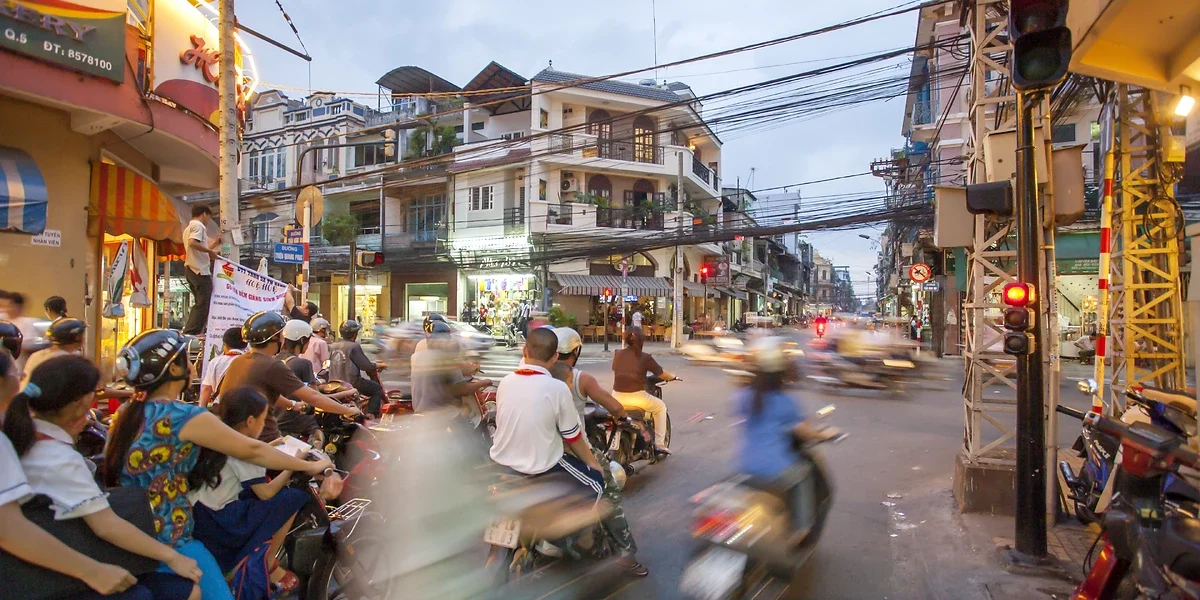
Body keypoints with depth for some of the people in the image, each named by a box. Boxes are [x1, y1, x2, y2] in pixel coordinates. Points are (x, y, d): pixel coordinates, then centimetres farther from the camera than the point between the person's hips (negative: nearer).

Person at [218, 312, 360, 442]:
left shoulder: (238, 361, 9)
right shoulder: (272, 366, -17)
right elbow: (313, 397, -16)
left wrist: (292, 404, 38)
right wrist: (348, 411, -7)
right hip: (261, 441, -9)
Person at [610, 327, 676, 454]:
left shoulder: (617, 354, 4)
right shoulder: (645, 357, -6)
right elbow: (661, 374, 4)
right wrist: (672, 377, 26)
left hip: (617, 397, 4)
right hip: (636, 397, -3)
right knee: (660, 406, 23)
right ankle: (660, 444, 20)